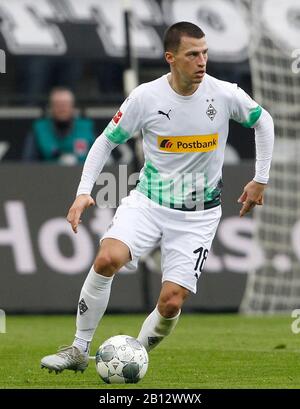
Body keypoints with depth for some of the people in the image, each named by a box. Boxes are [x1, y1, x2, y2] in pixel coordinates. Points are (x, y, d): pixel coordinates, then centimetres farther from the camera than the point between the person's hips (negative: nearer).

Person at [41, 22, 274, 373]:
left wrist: (260, 179, 9)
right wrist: (84, 192, -10)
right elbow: (106, 141, 1)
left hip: (198, 215, 0)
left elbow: (263, 121, 11)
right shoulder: (145, 97, -11)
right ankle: (79, 350, -11)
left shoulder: (225, 95, -10)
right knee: (107, 259, -28)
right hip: (148, 201, 0)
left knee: (170, 304, -12)